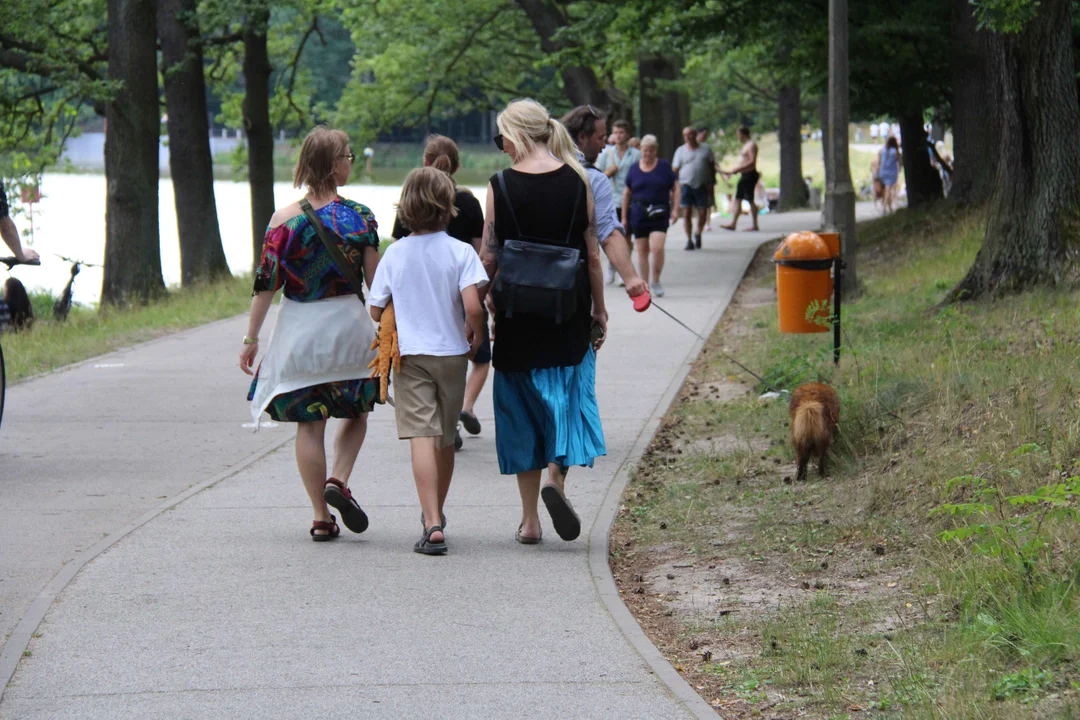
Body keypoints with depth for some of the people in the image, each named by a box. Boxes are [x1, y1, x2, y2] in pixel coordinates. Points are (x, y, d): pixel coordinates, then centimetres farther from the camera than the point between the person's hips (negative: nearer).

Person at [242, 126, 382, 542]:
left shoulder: (286, 219, -6)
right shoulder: (360, 217, -7)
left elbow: (267, 284, -6)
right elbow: (377, 282, -5)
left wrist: (251, 338, 1)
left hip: (298, 328, 0)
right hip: (348, 322, 0)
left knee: (309, 423, 7)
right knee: (356, 411, 20)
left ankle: (321, 517, 7)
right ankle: (338, 481, -2)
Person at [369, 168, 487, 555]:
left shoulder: (395, 254, -2)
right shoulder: (461, 252, -8)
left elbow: (376, 311, 2)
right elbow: (472, 306, -19)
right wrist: (476, 335, 2)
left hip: (409, 353, -1)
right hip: (451, 353, 1)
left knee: (421, 437, -9)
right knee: (445, 439, 16)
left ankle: (432, 524, -23)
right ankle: (436, 514, 33)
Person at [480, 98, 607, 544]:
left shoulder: (501, 187, -7)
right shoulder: (577, 181, -2)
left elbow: (488, 259, -6)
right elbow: (593, 253, 1)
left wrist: (485, 308, 9)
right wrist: (599, 310, 10)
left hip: (517, 314, -1)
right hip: (569, 312, 1)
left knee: (522, 407, 9)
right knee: (570, 395, 13)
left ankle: (529, 520, 11)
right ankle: (557, 477, -14)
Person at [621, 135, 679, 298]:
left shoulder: (664, 167, 4)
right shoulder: (634, 169, 8)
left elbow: (675, 188, 6)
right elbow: (626, 193, 14)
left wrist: (675, 209, -4)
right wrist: (624, 216, 13)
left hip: (659, 214, -2)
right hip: (639, 214, 2)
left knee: (657, 247, -16)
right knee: (642, 250, 4)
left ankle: (656, 281, 1)